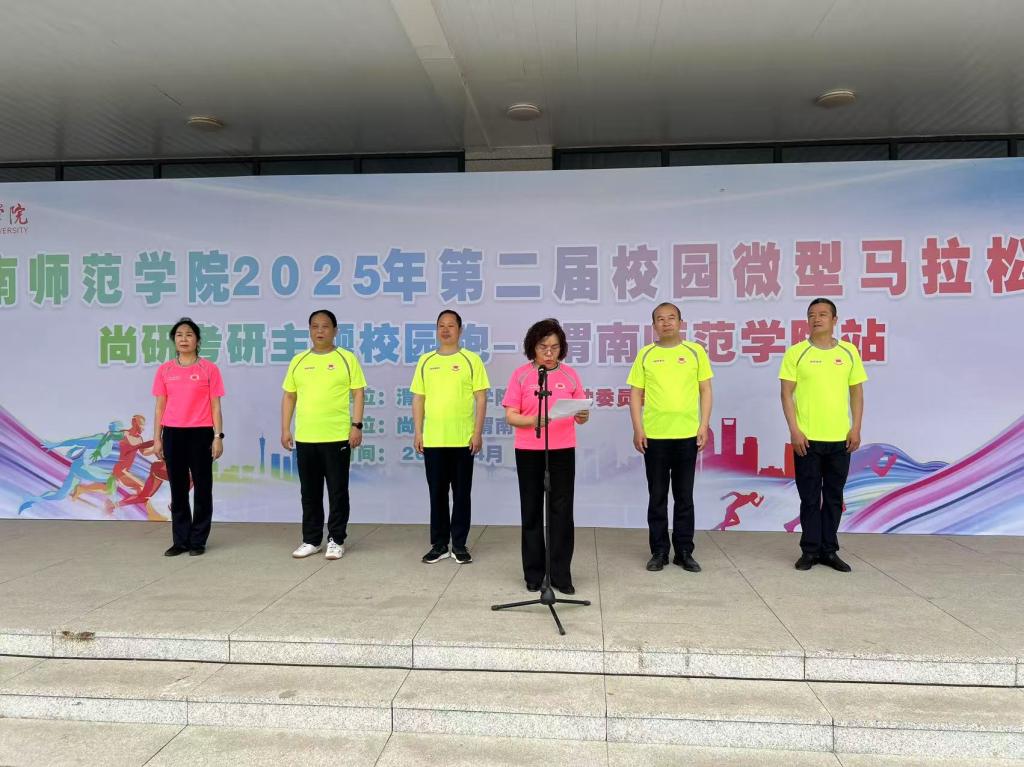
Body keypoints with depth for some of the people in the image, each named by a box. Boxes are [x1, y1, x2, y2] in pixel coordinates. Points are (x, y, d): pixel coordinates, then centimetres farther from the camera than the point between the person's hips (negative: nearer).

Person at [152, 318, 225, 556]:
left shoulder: (209, 368, -1)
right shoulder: (164, 370, 6)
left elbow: (215, 405, -1)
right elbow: (160, 407, 8)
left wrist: (218, 436, -7)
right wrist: (157, 439, 4)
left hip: (201, 434, -3)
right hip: (173, 434, 3)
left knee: (202, 488, 3)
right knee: (178, 488, 9)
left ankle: (198, 541, 13)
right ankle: (180, 540, 19)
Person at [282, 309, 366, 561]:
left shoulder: (346, 358, -1)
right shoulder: (298, 361, 10)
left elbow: (358, 394, -2)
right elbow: (289, 396, 13)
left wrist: (357, 426, -10)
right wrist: (285, 429, 6)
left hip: (337, 437, -3)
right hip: (305, 438, 4)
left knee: (337, 491, 3)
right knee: (309, 492, 11)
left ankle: (336, 540, 14)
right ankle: (311, 540, 22)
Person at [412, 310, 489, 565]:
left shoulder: (471, 360, 0)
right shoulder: (425, 361, 8)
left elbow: (481, 399, -2)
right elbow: (418, 399, 9)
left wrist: (478, 433, -8)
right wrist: (417, 432, 3)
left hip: (463, 439, -2)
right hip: (432, 439, 2)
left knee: (462, 494, 5)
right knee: (437, 493, 9)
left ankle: (459, 545, 16)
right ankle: (439, 544, 19)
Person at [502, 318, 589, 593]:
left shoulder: (569, 374, 6)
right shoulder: (521, 375, 0)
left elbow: (580, 416, 7)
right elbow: (510, 416, -4)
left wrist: (582, 416, -16)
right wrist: (534, 420, -22)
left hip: (562, 451, 1)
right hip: (529, 452, -1)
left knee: (562, 511, 1)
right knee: (532, 511, 6)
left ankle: (561, 575, 10)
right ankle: (533, 574, 17)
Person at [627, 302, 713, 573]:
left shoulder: (695, 352, 4)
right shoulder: (645, 354, 4)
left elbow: (705, 391, 5)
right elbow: (636, 394, 4)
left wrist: (704, 426, -2)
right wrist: (638, 429, -4)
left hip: (687, 435, 0)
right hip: (654, 435, 0)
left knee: (684, 496, 8)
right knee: (657, 496, 7)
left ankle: (684, 551, 18)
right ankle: (659, 551, 17)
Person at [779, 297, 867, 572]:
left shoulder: (849, 351, 6)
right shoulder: (796, 352, -2)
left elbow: (856, 392, 9)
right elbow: (787, 393, -4)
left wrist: (856, 428, 1)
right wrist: (794, 430, -11)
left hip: (840, 438, 2)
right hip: (807, 438, -2)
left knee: (834, 496, 10)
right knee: (810, 497, 4)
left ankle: (829, 550, 20)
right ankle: (810, 550, 14)